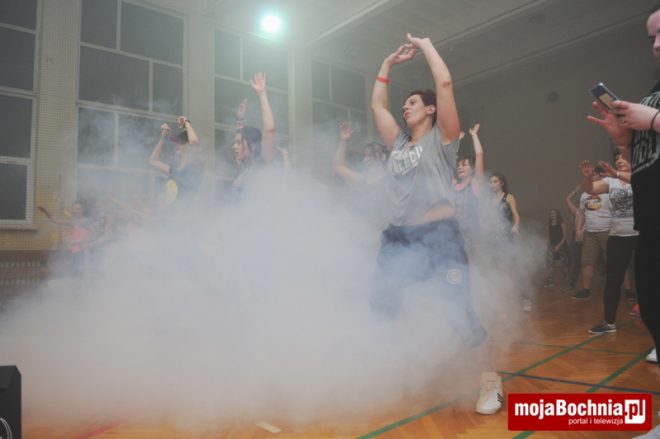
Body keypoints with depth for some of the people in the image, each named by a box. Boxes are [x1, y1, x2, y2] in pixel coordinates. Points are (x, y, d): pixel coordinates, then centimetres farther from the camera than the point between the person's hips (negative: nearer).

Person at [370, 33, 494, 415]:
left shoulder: (442, 138, 3)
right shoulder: (399, 143, 19)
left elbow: (445, 84, -6)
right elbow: (377, 104, 25)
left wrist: (425, 45, 7)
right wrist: (390, 63, 26)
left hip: (439, 237, -6)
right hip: (399, 237, 7)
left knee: (459, 312, -7)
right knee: (382, 306, 8)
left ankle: (491, 380, 13)